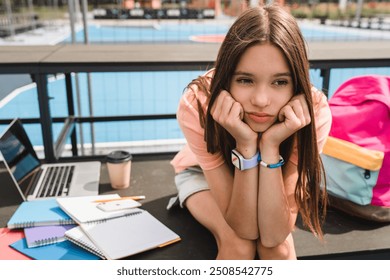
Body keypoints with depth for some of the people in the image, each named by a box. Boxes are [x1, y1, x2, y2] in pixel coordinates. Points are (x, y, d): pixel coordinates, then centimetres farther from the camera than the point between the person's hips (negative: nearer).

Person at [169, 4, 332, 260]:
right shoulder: (196, 106, -35)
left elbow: (274, 236, -34)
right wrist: (245, 144, -45)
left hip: (276, 176, 1)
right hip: (202, 172, -1)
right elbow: (244, 228, -33)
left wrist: (270, 145, -44)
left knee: (278, 246, -26)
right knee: (238, 246, -28)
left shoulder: (314, 111, -32)